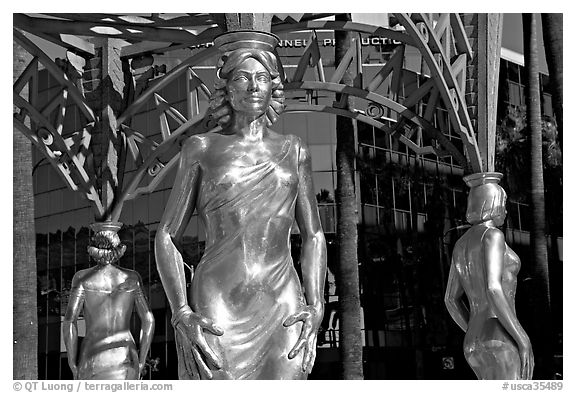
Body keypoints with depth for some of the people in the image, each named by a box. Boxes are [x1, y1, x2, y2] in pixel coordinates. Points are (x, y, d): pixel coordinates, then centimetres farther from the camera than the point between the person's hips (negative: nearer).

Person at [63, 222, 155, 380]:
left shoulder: (83, 277, -5)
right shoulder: (132, 278, 3)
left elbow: (69, 322, -11)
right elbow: (148, 321, 2)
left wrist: (73, 366, -1)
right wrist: (141, 363, 10)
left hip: (94, 361, -1)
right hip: (125, 360, 1)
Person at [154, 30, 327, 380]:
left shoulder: (293, 150, 14)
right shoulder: (201, 148, 8)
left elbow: (313, 235, 17)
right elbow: (167, 236, 8)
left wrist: (315, 308, 2)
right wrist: (181, 315, -5)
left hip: (282, 309, 2)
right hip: (216, 313, -1)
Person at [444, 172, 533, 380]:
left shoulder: (462, 244, 18)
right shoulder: (492, 236, -9)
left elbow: (451, 300, 23)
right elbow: (493, 289, -23)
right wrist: (523, 339, -19)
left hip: (476, 346, 10)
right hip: (499, 344, -10)